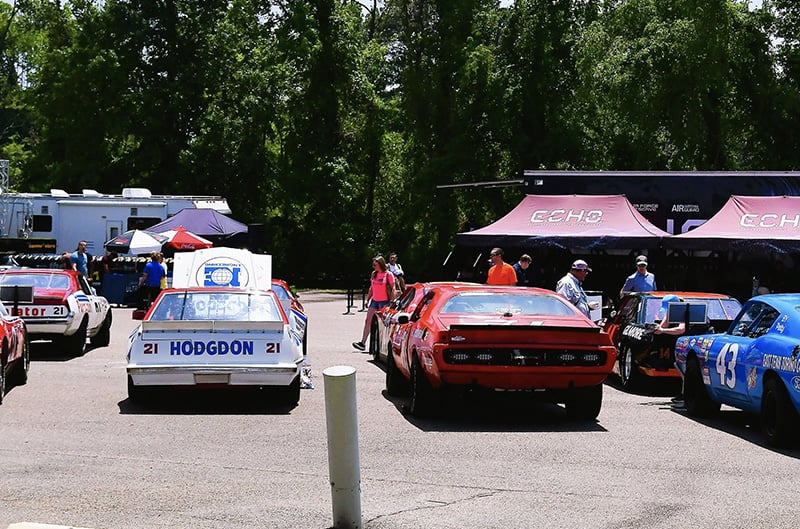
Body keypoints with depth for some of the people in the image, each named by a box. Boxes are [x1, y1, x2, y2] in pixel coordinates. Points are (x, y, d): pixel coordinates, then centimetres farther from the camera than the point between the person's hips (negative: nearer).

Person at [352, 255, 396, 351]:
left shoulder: (389, 275, -8)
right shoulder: (374, 274, 9)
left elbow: (393, 289, -7)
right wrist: (367, 299, 15)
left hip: (384, 302, -6)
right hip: (374, 301, 6)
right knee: (368, 321, -1)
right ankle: (363, 343, -3)